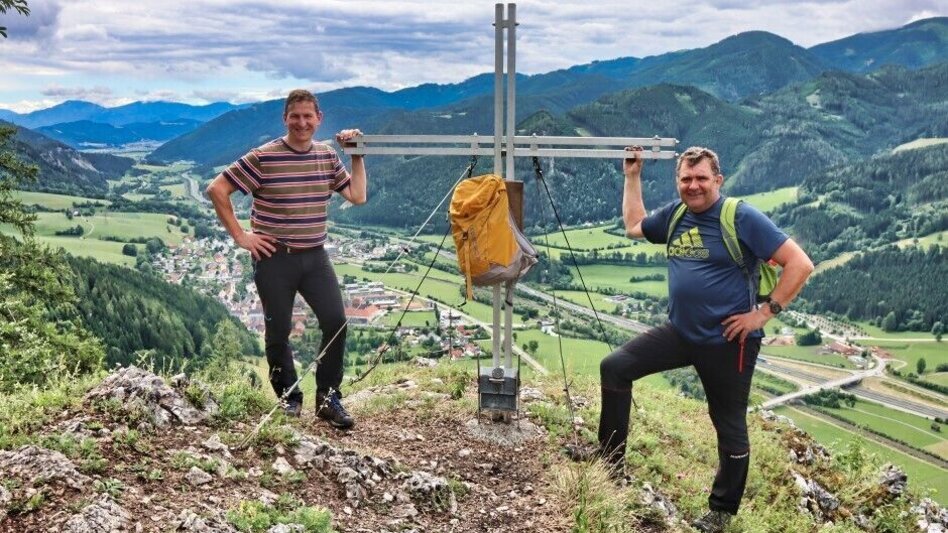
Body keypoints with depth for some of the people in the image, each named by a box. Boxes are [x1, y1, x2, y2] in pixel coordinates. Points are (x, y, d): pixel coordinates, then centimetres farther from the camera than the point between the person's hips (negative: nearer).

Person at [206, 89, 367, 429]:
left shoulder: (327, 156, 6)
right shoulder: (263, 158, -9)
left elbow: (357, 196, 7)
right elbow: (217, 189, -9)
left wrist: (357, 155, 4)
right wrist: (240, 235, -9)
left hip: (315, 256, 3)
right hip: (275, 258, -3)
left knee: (336, 321, -9)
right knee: (278, 332, 6)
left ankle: (328, 398, 6)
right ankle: (288, 398, 26)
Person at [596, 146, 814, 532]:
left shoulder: (742, 218, -13)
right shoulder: (674, 215, 6)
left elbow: (800, 264, -15)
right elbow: (633, 226, 26)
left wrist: (766, 312, -16)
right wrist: (633, 176, 21)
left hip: (727, 342, -6)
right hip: (680, 333, 6)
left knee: (730, 428, 7)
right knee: (615, 367, -4)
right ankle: (611, 463, 8)